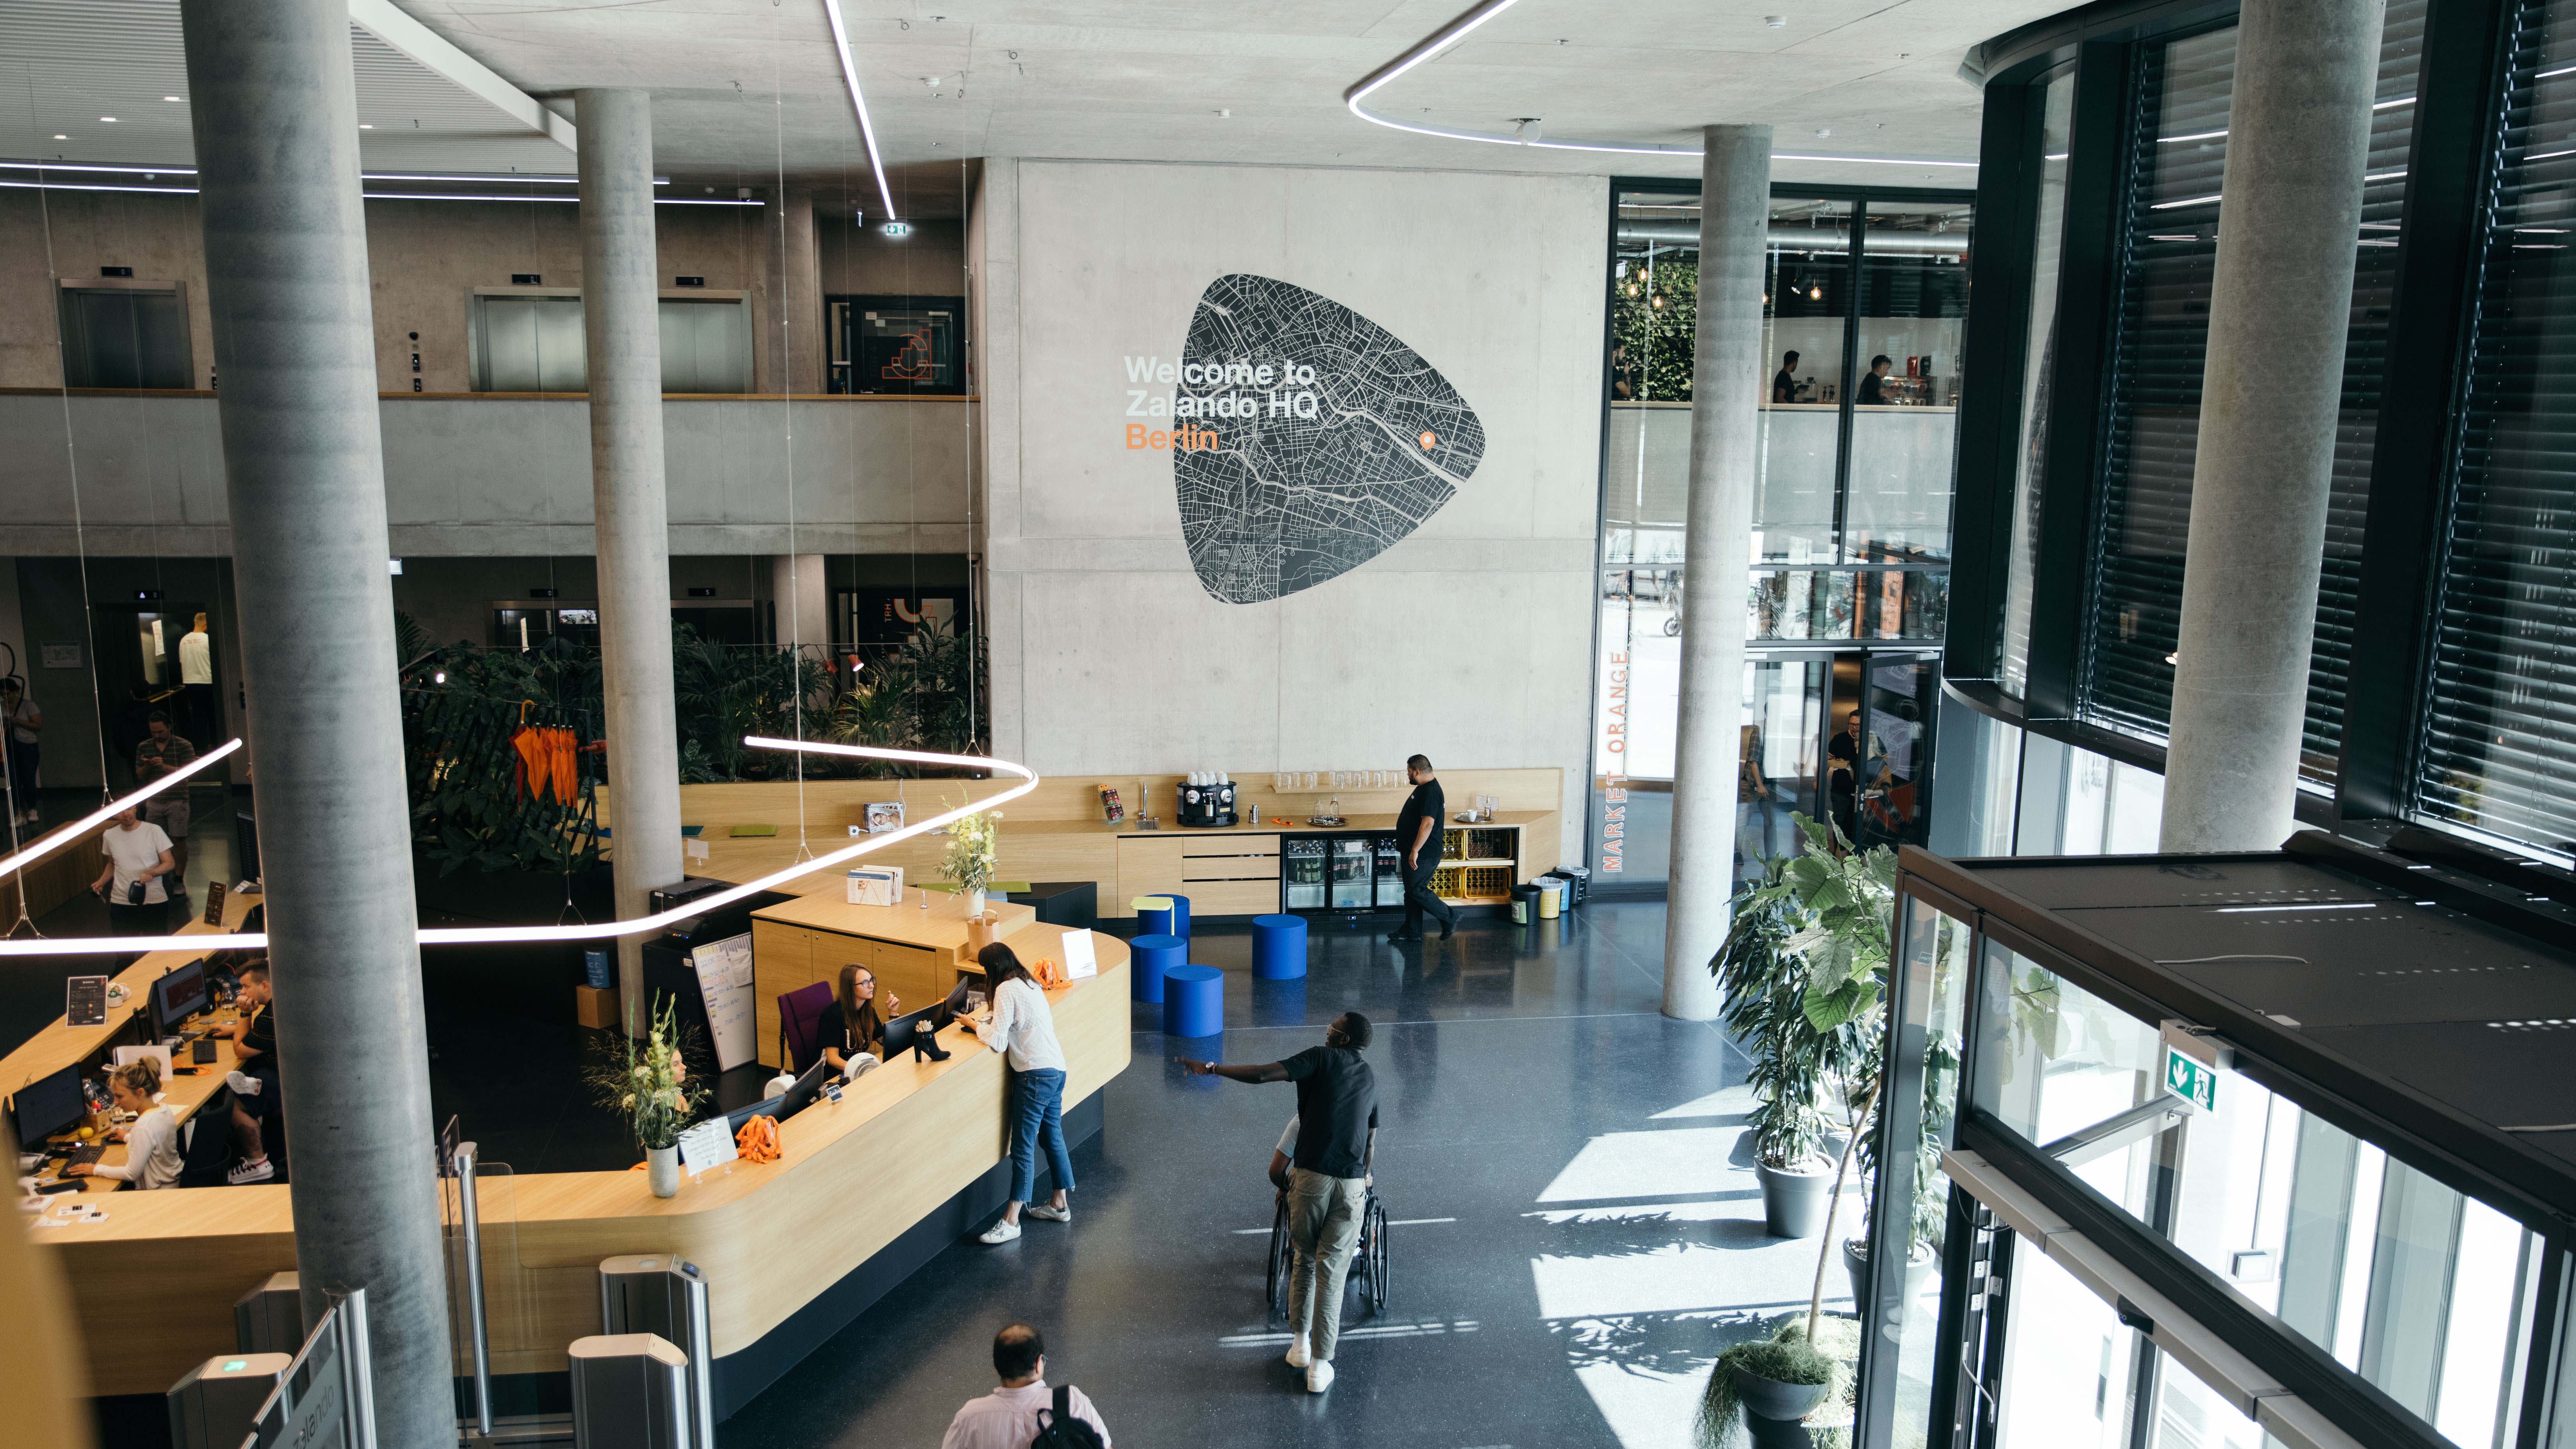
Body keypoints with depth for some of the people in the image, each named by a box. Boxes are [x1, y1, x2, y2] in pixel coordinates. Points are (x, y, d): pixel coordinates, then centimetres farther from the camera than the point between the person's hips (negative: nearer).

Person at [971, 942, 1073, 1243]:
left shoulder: (1006, 990, -12)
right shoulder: (1031, 984, 15)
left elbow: (997, 1041, -16)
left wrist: (974, 1025, -1)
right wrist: (991, 1024, 11)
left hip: (1035, 1074, -9)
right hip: (1056, 1069, 9)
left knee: (1022, 1147, -7)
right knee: (1053, 1136, 18)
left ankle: (1011, 1221, -4)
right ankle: (1060, 1204, 28)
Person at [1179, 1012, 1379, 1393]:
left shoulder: (1322, 1058, 0)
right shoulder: (1369, 1077, 17)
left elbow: (1263, 1074, -11)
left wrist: (1211, 1069, -2)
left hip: (1311, 1176, -3)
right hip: (1352, 1184, 3)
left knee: (1304, 1260, 18)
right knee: (1331, 1274, 6)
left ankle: (1300, 1344, 24)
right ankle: (1320, 1367, 9)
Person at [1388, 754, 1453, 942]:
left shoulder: (1431, 792, -21)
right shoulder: (1424, 788, 13)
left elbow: (1428, 823, -29)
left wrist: (1415, 851, -31)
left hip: (1424, 855, -11)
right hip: (1414, 852, 11)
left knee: (1417, 891, -6)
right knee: (1411, 891, 13)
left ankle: (1449, 919, 7)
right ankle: (1412, 932, 20)